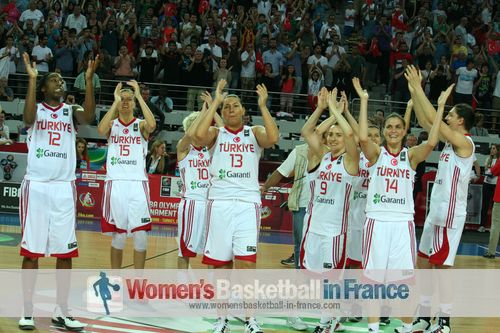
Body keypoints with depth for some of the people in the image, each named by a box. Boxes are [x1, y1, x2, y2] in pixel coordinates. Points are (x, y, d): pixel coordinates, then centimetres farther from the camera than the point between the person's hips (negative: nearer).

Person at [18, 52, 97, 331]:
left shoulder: (70, 112, 9)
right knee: (31, 251, 1)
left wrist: (89, 80, -21)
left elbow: (89, 116, -13)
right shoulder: (37, 109, 2)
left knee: (65, 253, 3)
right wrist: (32, 78, -24)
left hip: (64, 188, 3)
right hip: (37, 186, -3)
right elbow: (28, 118, -22)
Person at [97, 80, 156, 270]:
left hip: (137, 183, 0)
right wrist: (115, 101, -13)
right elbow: (101, 130, -15)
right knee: (118, 235, 4)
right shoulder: (112, 124, 9)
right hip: (115, 183, 0)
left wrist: (139, 96, -14)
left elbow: (152, 125, -17)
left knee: (140, 235, -5)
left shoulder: (140, 125, 8)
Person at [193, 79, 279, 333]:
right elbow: (199, 135, -16)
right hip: (219, 203, 1)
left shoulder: (254, 133, 8)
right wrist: (215, 101, -11)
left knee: (245, 265, -9)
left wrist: (263, 105, -10)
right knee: (220, 264, 6)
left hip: (247, 204, -1)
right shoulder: (216, 133, 8)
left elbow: (273, 138, -14)